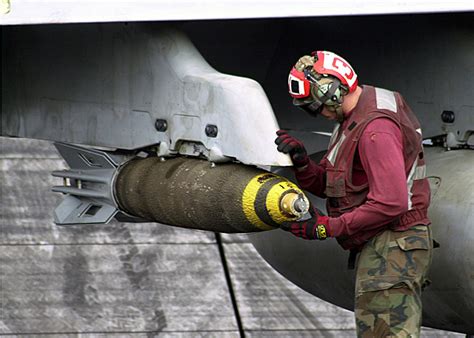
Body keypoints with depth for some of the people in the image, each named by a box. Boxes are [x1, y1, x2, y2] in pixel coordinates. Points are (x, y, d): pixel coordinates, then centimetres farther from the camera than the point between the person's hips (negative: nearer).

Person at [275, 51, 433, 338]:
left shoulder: (375, 129, -20)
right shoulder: (351, 120, 14)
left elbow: (390, 203, -27)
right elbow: (325, 185, 16)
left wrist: (327, 227, -22)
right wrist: (301, 161, -5)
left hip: (392, 247, -11)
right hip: (378, 246, 11)